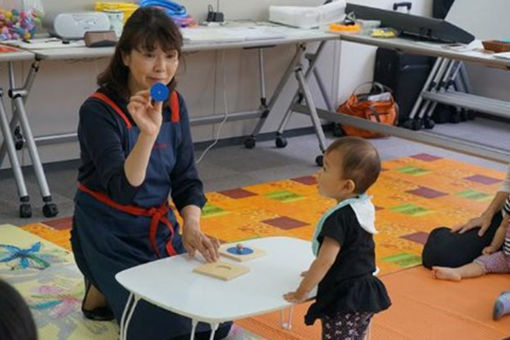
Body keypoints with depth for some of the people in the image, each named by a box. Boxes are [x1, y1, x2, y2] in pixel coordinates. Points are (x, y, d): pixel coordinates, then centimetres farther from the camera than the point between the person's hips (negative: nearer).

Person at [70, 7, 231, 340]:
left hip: (160, 225, 6)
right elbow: (122, 189, -30)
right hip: (109, 233, -6)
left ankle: (120, 290, 24)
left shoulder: (175, 104, -1)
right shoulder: (99, 110, -20)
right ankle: (102, 293, 14)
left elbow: (186, 178, 1)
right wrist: (148, 133, -45)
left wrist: (191, 226, -18)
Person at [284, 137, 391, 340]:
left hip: (342, 301, -9)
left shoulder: (339, 218, -23)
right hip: (364, 295, 9)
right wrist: (317, 274, 23)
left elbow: (325, 260, -27)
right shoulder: (364, 209, 3)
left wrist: (302, 292, -17)